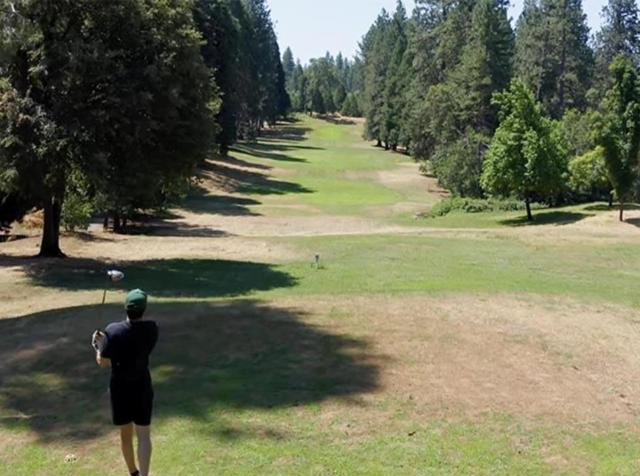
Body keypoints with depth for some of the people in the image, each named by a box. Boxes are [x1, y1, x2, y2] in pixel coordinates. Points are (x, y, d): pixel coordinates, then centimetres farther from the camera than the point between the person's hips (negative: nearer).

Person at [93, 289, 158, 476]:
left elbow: (103, 362, -14)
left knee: (125, 433, 16)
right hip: (142, 387, 0)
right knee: (143, 435, 2)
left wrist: (99, 344, 3)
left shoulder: (113, 331, -18)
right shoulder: (151, 329, -9)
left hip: (120, 388, 0)